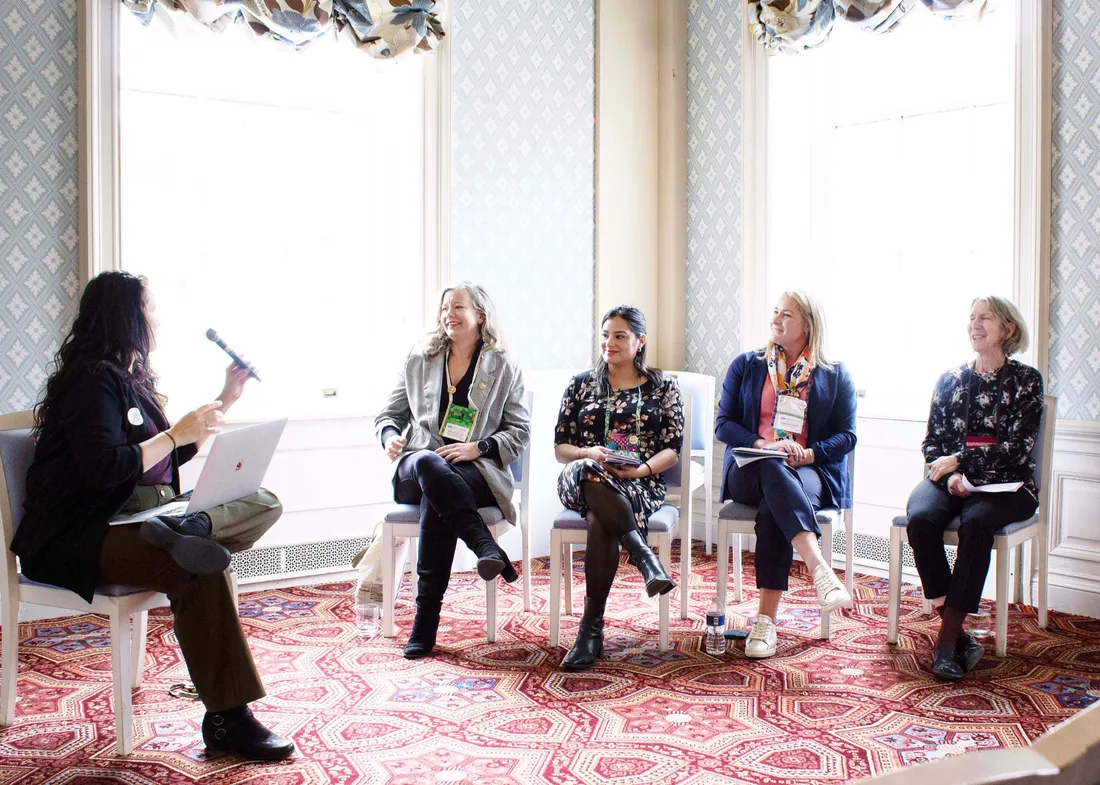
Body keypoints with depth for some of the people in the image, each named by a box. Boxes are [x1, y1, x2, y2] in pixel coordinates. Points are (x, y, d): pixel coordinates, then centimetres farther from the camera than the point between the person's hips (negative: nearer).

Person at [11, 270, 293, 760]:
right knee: (201, 570, -33)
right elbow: (104, 469, -22)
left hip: (141, 513, 9)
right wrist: (177, 434, -14)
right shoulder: (91, 381, -10)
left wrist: (224, 401, 24)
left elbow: (171, 456, 24)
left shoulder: (131, 379, 18)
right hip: (76, 539, -9)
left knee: (264, 503, -4)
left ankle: (191, 529, -35)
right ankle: (226, 720, -29)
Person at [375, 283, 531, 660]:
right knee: (427, 463, -37)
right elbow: (389, 413, 22)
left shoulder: (503, 368, 11)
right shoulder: (419, 362, 18)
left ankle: (426, 615, -34)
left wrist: (476, 448, -9)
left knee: (434, 500, -37)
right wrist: (390, 436, -2)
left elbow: (520, 433, 8)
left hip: (477, 472, -2)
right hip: (414, 470, 2)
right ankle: (488, 549, -44)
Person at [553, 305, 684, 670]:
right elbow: (559, 447, 12)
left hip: (641, 483, -1)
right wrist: (589, 454, -10)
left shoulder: (663, 387, 14)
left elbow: (672, 450, 6)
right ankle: (645, 557, -40)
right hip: (581, 482, 2)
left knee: (600, 521, -37)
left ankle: (592, 627, -31)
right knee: (590, 472, -40)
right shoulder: (581, 384, 18)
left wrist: (641, 469, -14)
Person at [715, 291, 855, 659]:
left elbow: (846, 436, 7)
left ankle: (766, 620, -41)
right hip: (749, 472, 1)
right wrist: (763, 445, -11)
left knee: (773, 508, -36)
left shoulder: (835, 376, 14)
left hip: (812, 473, -1)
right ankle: (820, 568, -53)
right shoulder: (746, 365, 16)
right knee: (773, 471, -38)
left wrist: (807, 453, -13)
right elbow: (723, 424, 8)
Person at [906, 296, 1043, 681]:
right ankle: (959, 634, -26)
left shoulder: (1026, 380, 3)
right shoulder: (951, 379, 13)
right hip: (949, 479, 3)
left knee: (976, 521, -36)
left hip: (1005, 485, -3)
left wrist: (960, 460, -15)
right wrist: (950, 475, -10)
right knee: (921, 517, -30)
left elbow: (1017, 449, -7)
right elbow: (932, 443, 10)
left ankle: (948, 637, -32)